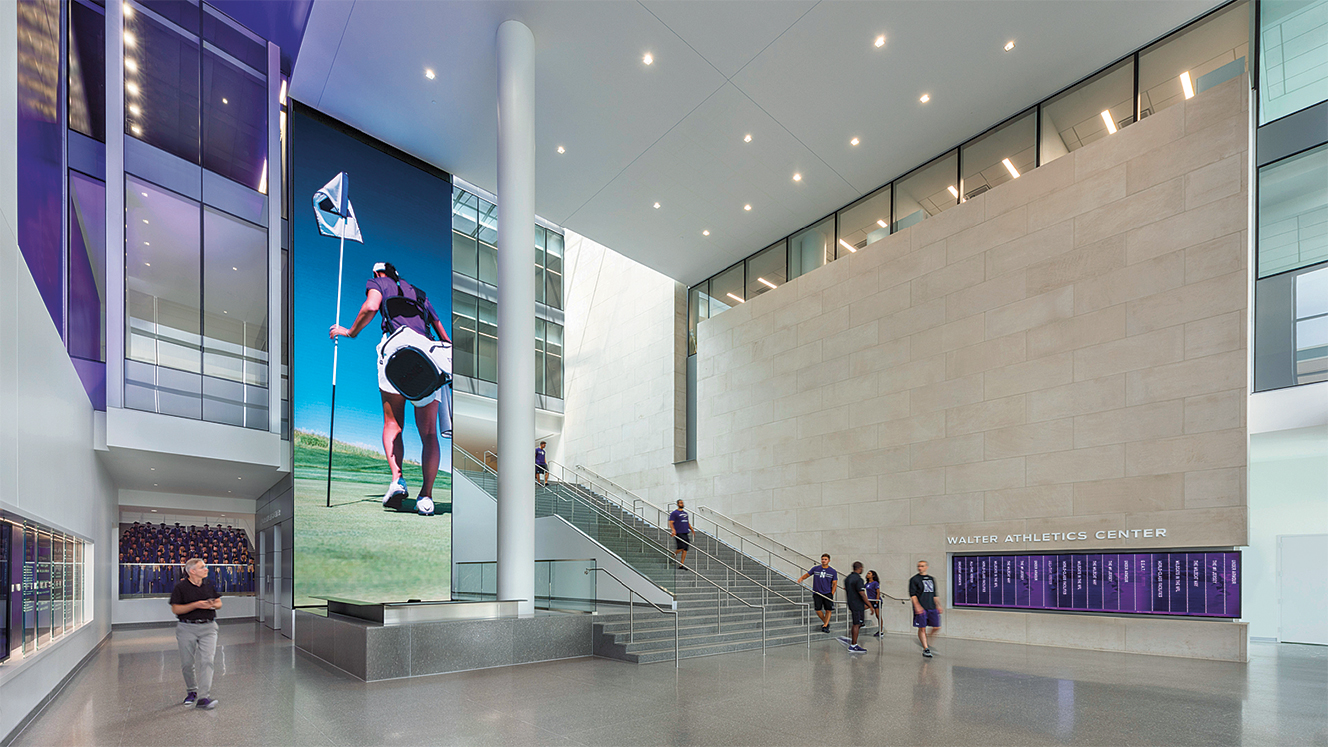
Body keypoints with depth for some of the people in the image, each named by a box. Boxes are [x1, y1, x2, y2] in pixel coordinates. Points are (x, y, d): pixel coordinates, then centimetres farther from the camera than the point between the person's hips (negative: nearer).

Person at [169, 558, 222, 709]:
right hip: (187, 628, -1)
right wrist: (197, 605, -18)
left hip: (208, 627, 2)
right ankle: (192, 691, 31)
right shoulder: (181, 587, -3)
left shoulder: (210, 585, 8)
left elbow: (219, 603, 15)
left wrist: (213, 605, -8)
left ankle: (203, 697, -11)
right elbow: (175, 609, -8)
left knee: (206, 661, -10)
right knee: (187, 663, 8)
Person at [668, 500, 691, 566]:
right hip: (679, 533, -7)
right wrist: (673, 530, -27)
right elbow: (671, 523, -10)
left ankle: (681, 565, 4)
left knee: (685, 549, 0)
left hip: (686, 533, 7)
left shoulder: (685, 513, 20)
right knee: (681, 547, -16)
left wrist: (692, 530, 19)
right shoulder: (674, 513, -1)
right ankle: (673, 556, 10)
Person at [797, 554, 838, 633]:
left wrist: (832, 594, -3)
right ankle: (826, 623, 19)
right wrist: (801, 578, -12)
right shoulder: (815, 569, 4)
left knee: (828, 610, -7)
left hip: (828, 593, 0)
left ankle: (825, 626, 1)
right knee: (818, 610, -2)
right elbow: (807, 574, 9)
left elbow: (834, 584, 4)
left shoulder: (833, 572, 2)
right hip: (817, 593, 1)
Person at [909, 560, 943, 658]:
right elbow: (912, 594, -7)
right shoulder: (914, 579, -1)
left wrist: (938, 605, 16)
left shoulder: (931, 579, 16)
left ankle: (928, 642, 24)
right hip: (920, 608, -5)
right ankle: (925, 649, 5)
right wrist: (917, 606, -17)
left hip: (932, 608, 5)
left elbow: (935, 594, 23)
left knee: (937, 627, 2)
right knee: (922, 628, -3)